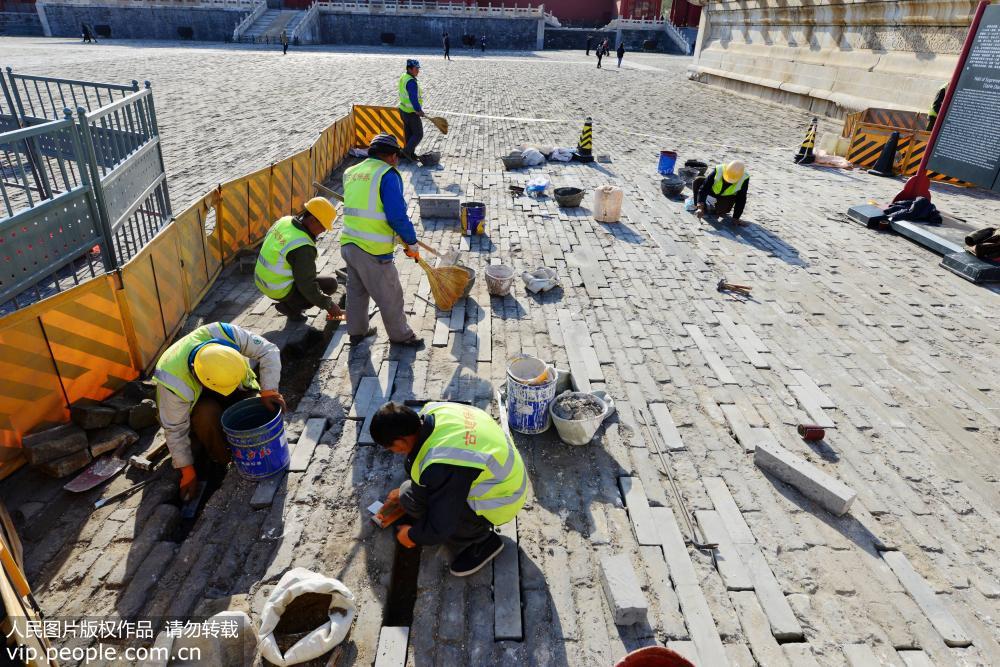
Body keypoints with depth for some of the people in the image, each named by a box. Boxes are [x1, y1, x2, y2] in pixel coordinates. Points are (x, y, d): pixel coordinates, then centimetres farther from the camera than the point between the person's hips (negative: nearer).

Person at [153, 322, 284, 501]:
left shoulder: (226, 334, -37)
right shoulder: (175, 384, -39)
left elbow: (268, 350, -28)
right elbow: (175, 430, -26)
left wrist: (268, 391, -38)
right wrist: (187, 472, -18)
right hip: (193, 401, -3)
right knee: (208, 414, -35)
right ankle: (220, 460, -9)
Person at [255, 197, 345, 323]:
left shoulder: (285, 221, -6)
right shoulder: (303, 248, -30)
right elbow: (307, 286, -25)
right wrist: (328, 305, -13)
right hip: (281, 291, -8)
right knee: (331, 284, -1)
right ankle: (290, 306, 0)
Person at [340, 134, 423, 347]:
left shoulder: (351, 172, 12)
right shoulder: (387, 174, -11)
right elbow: (398, 215, -18)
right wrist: (411, 243, -4)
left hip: (348, 244, 8)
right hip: (373, 251, -8)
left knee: (356, 291, 24)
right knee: (390, 296, 9)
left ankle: (357, 331, 39)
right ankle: (400, 335, 25)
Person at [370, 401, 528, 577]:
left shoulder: (441, 467, -36)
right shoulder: (433, 411, -12)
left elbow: (440, 527, -23)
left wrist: (413, 536, -2)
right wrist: (404, 491, 24)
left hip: (500, 501, -8)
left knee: (412, 499, -17)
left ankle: (480, 540, 2)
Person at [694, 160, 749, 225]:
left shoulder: (744, 179, -32)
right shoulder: (718, 171, -35)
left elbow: (741, 200, -24)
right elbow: (704, 189, -36)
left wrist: (736, 218, -23)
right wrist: (700, 207, -45)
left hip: (727, 197, 0)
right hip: (713, 191, 0)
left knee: (720, 211, -28)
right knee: (698, 181, -29)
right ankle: (697, 205, -5)